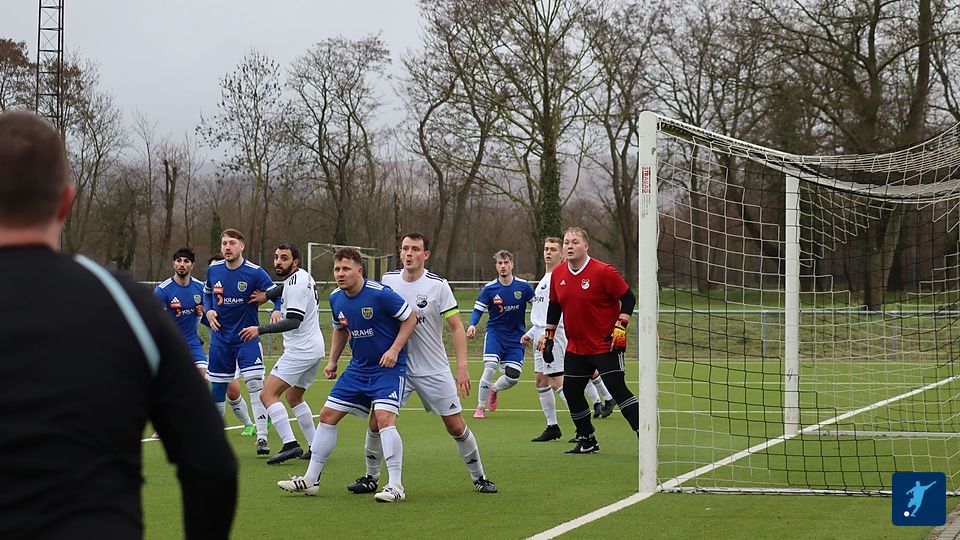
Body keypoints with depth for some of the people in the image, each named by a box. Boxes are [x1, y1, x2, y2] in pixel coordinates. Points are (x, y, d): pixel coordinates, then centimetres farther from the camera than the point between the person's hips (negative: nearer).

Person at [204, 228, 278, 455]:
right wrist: (208, 310, 0)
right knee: (217, 388, 10)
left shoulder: (255, 273, -13)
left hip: (247, 337, -4)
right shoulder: (213, 270, 1)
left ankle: (262, 438, -14)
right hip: (220, 339, 4)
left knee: (255, 384, -15)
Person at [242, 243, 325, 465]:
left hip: (300, 350, -11)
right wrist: (267, 295, 23)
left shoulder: (296, 284, -17)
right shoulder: (302, 276, 13)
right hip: (314, 348, 11)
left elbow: (293, 321, -25)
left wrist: (260, 330, -26)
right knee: (294, 397, 23)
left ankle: (290, 444, -25)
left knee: (268, 394, -14)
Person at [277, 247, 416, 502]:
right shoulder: (336, 299, 1)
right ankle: (310, 480, 16)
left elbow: (410, 318, -11)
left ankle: (396, 486, -17)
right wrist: (333, 360, 11)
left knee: (384, 418, -24)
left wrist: (394, 350, -19)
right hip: (358, 367, 7)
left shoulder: (380, 294, -20)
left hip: (388, 367, -7)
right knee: (327, 415, 6)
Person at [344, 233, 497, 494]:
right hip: (395, 365, 3)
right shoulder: (388, 280, 0)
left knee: (456, 426, -1)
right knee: (376, 422, -6)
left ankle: (479, 477, 17)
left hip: (435, 370, -2)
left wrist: (462, 367, -18)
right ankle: (371, 477, 12)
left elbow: (457, 328, -10)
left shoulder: (438, 285, -10)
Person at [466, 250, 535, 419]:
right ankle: (480, 408, -3)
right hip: (495, 333, -1)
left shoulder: (523, 286, -5)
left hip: (516, 337, 2)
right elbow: (478, 310, -4)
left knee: (513, 377, -4)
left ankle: (494, 389, 32)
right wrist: (472, 325, -23)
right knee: (490, 368, -20)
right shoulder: (489, 288, -6)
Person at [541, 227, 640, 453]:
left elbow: (628, 298, -9)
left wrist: (620, 327, -17)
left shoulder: (603, 272, -14)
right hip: (575, 347, 7)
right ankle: (587, 441, 24)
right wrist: (548, 337, 15)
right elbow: (554, 306, 16)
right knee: (571, 392, 8)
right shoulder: (557, 274, 4)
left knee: (618, 390, -13)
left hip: (606, 345, -7)